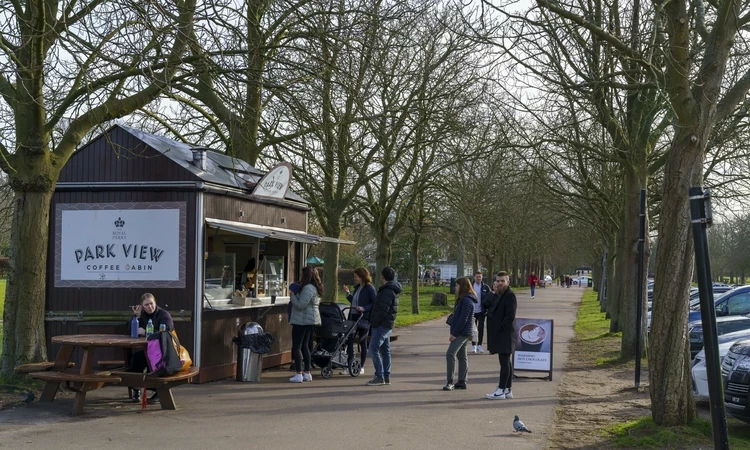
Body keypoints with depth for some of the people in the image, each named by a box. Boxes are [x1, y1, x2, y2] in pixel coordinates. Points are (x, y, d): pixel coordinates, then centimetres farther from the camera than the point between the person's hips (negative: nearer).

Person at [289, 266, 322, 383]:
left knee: (296, 347, -5)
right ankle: (307, 373, 17)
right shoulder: (315, 288, 15)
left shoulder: (308, 288, -18)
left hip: (302, 321, -10)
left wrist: (293, 296, -7)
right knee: (305, 346, 15)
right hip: (310, 321, 10)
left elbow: (300, 305, -21)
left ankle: (299, 374, -7)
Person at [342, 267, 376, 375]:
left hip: (364, 319, -7)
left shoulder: (370, 288, -11)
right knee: (349, 341, 1)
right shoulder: (357, 287, 12)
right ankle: (348, 366, 7)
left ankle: (361, 367, 14)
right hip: (353, 317, 7)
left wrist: (364, 308, -22)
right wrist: (348, 293, 8)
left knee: (362, 342, 4)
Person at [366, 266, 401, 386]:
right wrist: (374, 323, 16)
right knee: (385, 350, 12)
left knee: (373, 349, -9)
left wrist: (374, 323, -15)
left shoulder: (387, 291, -18)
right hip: (387, 325, 10)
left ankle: (379, 377, -8)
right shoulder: (392, 290, 15)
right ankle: (386, 377, 16)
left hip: (382, 325, -10)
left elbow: (382, 310, -23)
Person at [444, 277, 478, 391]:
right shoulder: (463, 299, 15)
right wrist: (454, 332, 14)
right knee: (461, 356, 11)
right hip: (461, 333, 11)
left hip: (462, 333, -11)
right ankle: (462, 382, 16)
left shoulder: (466, 301, -17)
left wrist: (454, 333, -18)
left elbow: (463, 319, -21)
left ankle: (450, 382, -14)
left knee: (450, 354, -15)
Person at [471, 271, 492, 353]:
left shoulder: (485, 287, -2)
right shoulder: (470, 287, -1)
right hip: (473, 311, 1)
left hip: (481, 311, -1)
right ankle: (473, 346, 16)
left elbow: (491, 297, -1)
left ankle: (479, 345, 8)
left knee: (481, 328, 0)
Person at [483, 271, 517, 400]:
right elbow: (487, 305, 9)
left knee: (504, 361, -6)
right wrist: (495, 294, 0)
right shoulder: (499, 295, 16)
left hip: (504, 334, -10)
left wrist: (500, 328, -16)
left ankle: (501, 391, -3)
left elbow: (510, 316, -19)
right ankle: (507, 390, 20)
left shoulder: (510, 295, -13)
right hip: (500, 334, 10)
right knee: (505, 361, 13)